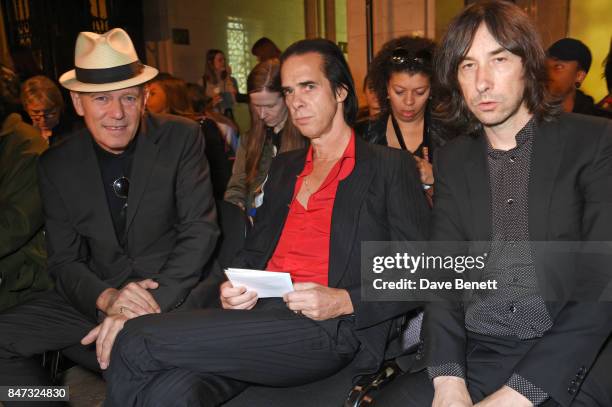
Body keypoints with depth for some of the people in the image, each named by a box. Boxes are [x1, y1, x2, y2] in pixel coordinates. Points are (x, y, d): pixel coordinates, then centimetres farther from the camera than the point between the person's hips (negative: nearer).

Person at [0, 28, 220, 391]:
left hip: (173, 289, -4)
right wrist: (106, 298, -20)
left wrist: (151, 304, -23)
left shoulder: (182, 138, -7)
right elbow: (65, 262, 2)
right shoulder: (56, 166, 2)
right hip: (98, 296, 4)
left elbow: (200, 229, -11)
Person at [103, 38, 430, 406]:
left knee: (139, 341, -18)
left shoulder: (392, 167, 5)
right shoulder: (284, 167, 24)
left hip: (325, 331, -5)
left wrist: (344, 301, -14)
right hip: (256, 312, 5)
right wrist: (234, 287, 2)